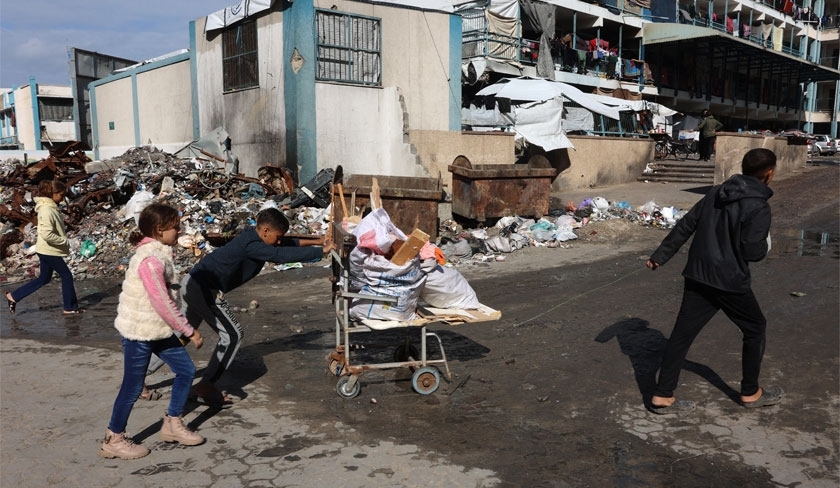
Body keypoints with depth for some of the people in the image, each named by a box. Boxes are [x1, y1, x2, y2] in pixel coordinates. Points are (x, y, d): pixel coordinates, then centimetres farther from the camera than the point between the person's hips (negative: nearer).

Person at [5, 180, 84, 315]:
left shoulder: (51, 207, 7)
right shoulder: (47, 210, -23)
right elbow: (47, 234, -29)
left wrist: (64, 231, 6)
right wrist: (65, 241, -19)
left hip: (48, 251, 10)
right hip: (49, 251, -10)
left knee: (44, 279, 18)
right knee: (67, 276, 2)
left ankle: (14, 296, 24)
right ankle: (70, 308, 13)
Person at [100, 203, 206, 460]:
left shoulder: (159, 253, 6)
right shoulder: (151, 260, -24)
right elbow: (162, 304, -24)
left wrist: (185, 328, 16)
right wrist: (189, 331, -16)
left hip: (157, 330, 9)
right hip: (139, 332, -9)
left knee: (186, 370, 11)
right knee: (133, 387, 4)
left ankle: (173, 425, 24)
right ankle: (113, 440, 22)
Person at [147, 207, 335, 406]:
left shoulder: (253, 237, 8)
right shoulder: (251, 246, -21)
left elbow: (286, 245, 20)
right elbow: (283, 255, -28)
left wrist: (313, 241, 16)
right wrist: (321, 251, -22)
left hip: (193, 284, 10)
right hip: (205, 289, -10)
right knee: (232, 335, -2)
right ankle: (205, 387, 4)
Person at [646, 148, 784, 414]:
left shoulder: (716, 192, 7)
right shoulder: (759, 206, -13)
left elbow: (685, 226, 9)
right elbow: (751, 251, -17)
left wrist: (661, 254, 15)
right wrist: (765, 245, 7)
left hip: (697, 276, 6)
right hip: (730, 282, -6)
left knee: (682, 333, 6)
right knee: (755, 328, 18)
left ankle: (662, 396, 8)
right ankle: (750, 392, 29)